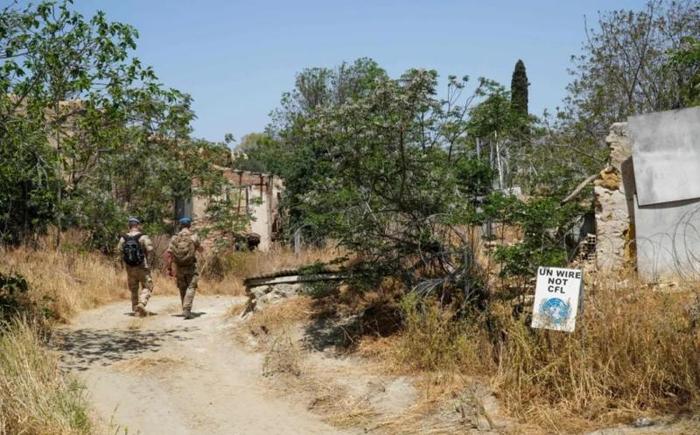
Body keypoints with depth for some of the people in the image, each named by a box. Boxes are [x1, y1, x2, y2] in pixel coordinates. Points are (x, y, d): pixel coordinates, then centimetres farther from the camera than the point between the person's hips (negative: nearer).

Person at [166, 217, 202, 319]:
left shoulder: (175, 238, 1)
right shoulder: (193, 236, -4)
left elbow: (168, 253, -5)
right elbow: (200, 249, 11)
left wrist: (169, 268, 1)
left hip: (179, 267, 3)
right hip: (191, 267, -3)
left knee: (183, 289, 15)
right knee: (190, 288, -2)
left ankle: (186, 310, 24)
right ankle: (186, 310, -17)